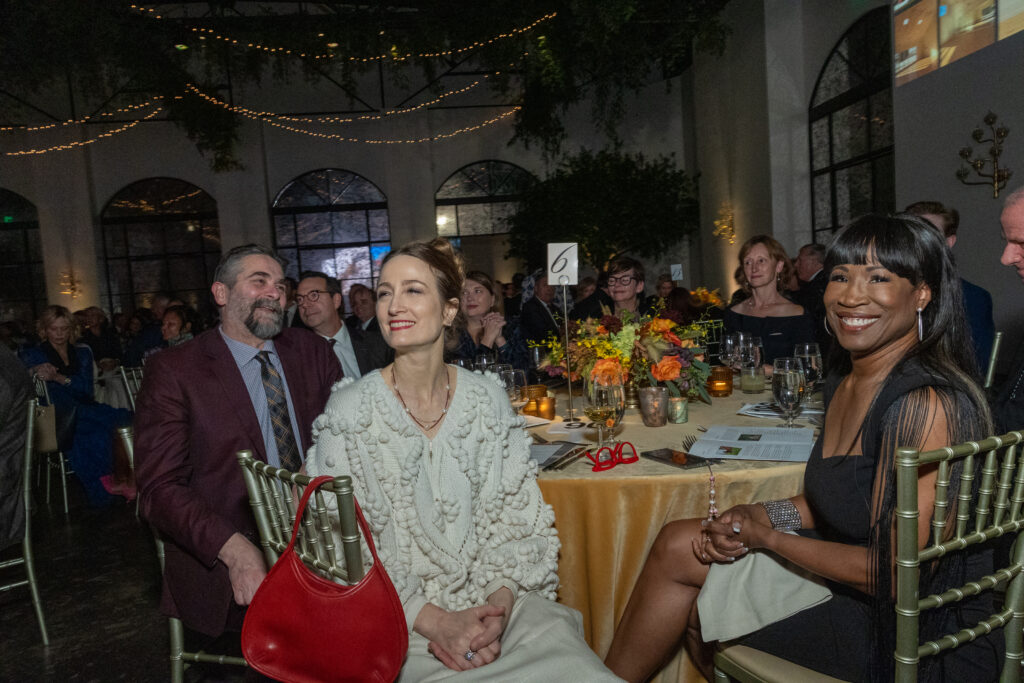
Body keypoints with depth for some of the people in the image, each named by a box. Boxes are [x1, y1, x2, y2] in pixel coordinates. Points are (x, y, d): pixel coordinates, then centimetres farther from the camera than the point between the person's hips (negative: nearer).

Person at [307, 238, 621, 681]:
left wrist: (499, 602, -13)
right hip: (402, 622, -2)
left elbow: (516, 517, 3)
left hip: (498, 600, 2)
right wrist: (434, 621, -16)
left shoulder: (487, 398, 2)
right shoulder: (350, 409, -5)